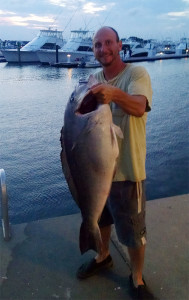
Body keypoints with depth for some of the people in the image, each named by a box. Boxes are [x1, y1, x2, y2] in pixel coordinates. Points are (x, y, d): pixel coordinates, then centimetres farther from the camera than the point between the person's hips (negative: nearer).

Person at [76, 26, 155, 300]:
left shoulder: (137, 73, -12)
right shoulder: (94, 80, 7)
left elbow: (139, 107, -31)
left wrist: (114, 94, -50)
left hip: (126, 169, -6)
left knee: (133, 231, 8)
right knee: (100, 216, 25)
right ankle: (104, 256, 51)